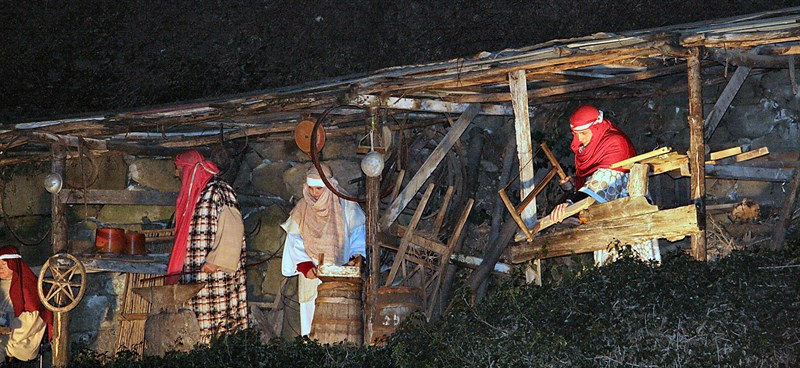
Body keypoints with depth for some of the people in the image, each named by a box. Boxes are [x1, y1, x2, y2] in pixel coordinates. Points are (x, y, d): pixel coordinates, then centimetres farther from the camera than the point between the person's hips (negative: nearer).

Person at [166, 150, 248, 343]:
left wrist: (215, 260, -21)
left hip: (216, 273, -8)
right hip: (193, 273, 8)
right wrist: (179, 266, 17)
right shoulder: (191, 195, 19)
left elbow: (233, 230, -16)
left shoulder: (218, 192, -9)